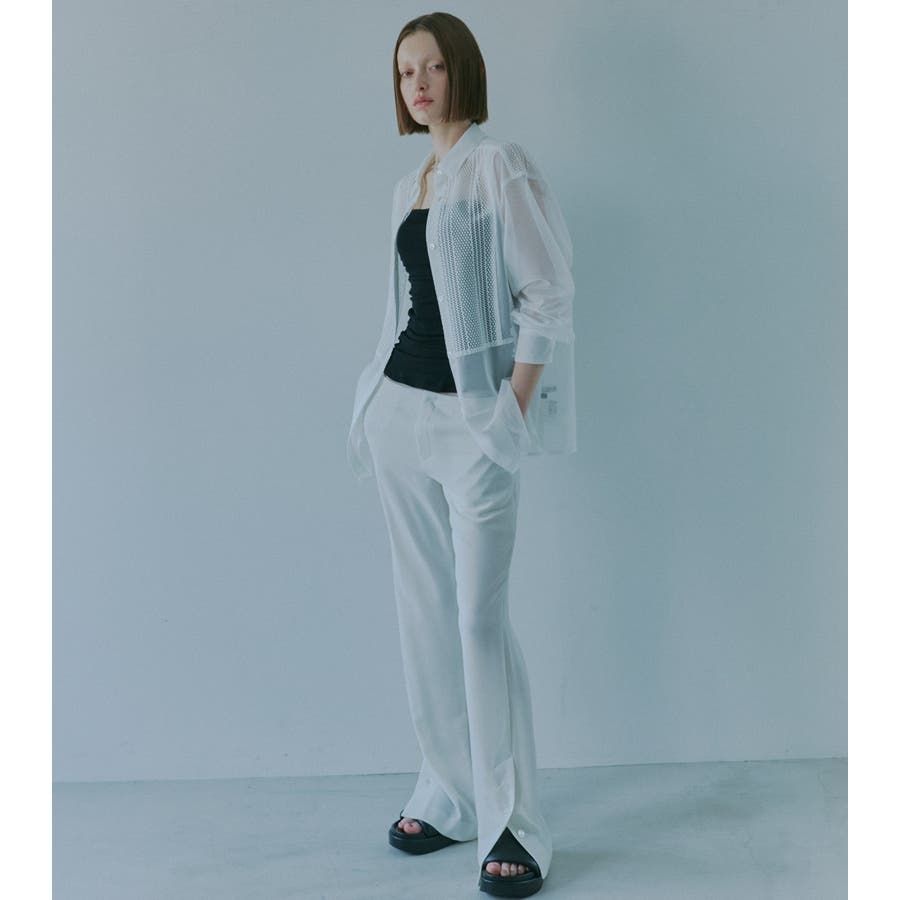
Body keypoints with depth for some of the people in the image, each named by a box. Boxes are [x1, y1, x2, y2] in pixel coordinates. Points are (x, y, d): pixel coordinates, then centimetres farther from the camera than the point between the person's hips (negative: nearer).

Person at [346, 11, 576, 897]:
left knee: (480, 617, -8)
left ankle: (512, 828, 2)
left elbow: (549, 297, -10)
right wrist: (378, 402, 11)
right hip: (400, 413, 7)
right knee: (423, 610, 8)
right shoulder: (408, 185, 17)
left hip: (471, 421, -7)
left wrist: (513, 411, -15)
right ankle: (448, 798, 20)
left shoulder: (501, 166, -5)